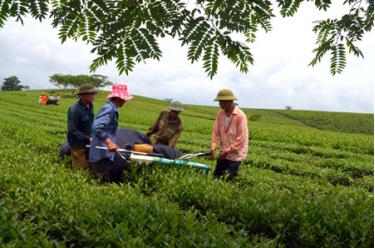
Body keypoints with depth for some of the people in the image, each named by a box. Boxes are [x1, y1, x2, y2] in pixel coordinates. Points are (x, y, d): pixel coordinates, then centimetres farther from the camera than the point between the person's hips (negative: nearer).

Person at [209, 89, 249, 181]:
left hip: (236, 154, -6)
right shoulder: (220, 114, -3)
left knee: (229, 180, -1)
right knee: (216, 176, 10)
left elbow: (241, 138, -19)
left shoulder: (240, 116, -20)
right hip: (224, 152, 6)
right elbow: (216, 132, 2)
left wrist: (228, 151, -17)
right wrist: (213, 147, -10)